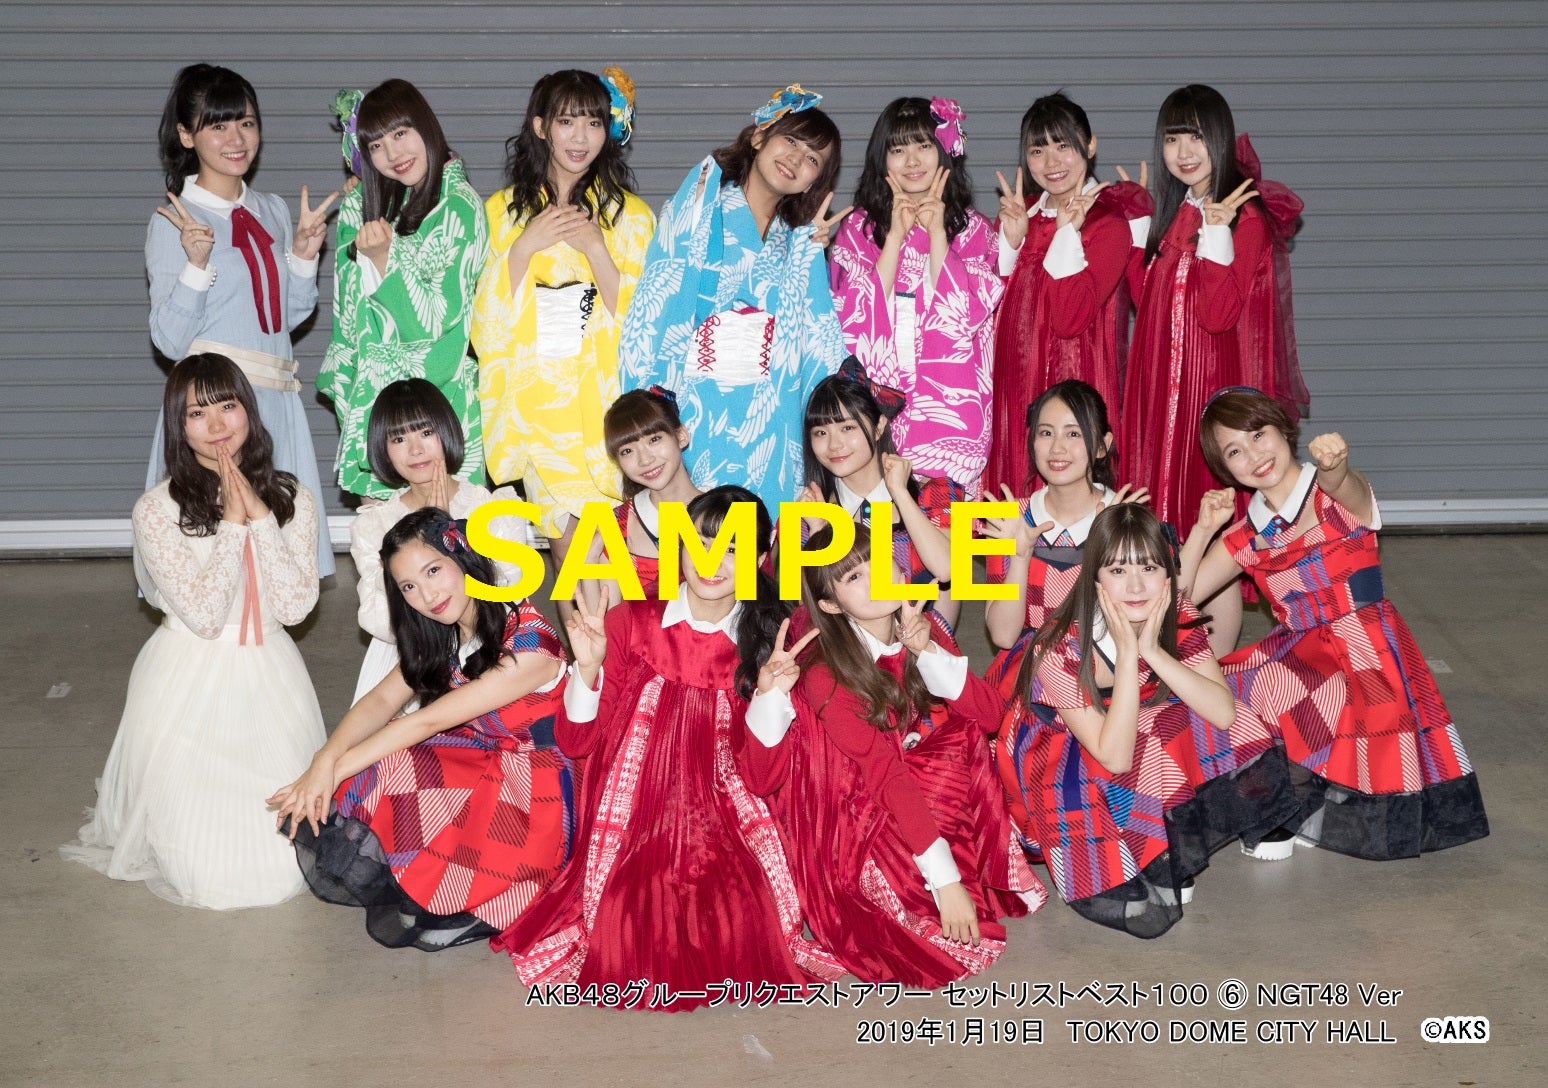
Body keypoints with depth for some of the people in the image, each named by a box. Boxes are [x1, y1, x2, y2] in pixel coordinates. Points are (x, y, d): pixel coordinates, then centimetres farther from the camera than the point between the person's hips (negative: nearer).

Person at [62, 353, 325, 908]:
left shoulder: (291, 499, 1)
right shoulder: (157, 510, -10)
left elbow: (296, 607, -9)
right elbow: (204, 617, -15)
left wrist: (260, 516, -15)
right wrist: (232, 523, -18)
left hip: (269, 684, 3)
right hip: (190, 689, -3)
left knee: (285, 863, 0)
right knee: (210, 875, -4)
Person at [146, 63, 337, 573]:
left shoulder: (272, 210, 14)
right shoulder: (173, 223, -4)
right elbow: (170, 340, -8)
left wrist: (303, 254, 4)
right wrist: (196, 264, -20)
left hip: (277, 402, 6)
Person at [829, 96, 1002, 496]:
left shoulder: (973, 229, 9)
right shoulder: (858, 227, 9)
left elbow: (965, 314, -6)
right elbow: (855, 319, -5)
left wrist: (937, 231, -6)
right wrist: (896, 234, -6)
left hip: (950, 405, 0)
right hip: (878, 402, 0)